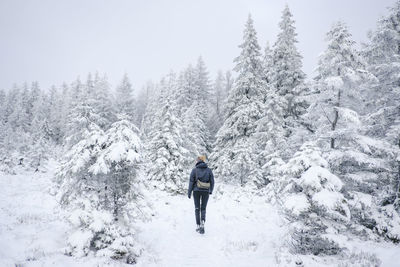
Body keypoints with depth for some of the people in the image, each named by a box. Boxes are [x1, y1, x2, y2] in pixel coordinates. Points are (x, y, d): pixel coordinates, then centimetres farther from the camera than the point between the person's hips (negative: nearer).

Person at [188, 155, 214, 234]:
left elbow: (191, 182, -6)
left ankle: (198, 226, 11)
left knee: (197, 208, 13)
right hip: (206, 191, 1)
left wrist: (189, 192, 1)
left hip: (196, 191, -1)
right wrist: (211, 191, 17)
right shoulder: (209, 170, 0)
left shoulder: (194, 170, -4)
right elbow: (212, 181, 2)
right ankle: (202, 223, -9)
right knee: (203, 208, 12)